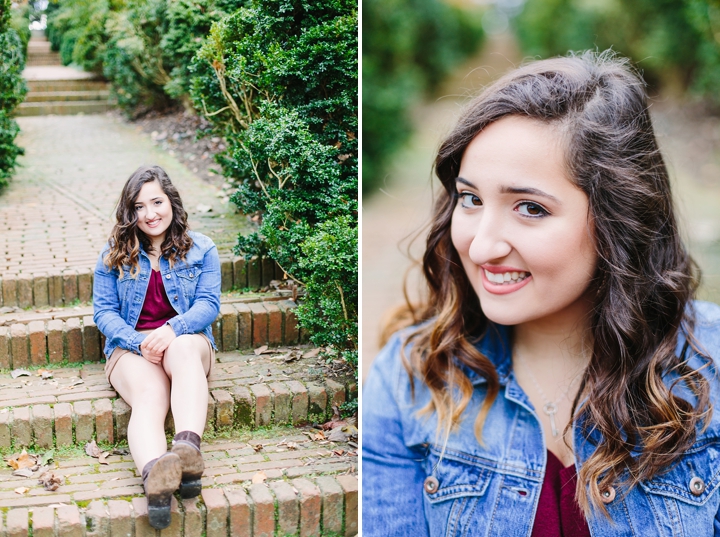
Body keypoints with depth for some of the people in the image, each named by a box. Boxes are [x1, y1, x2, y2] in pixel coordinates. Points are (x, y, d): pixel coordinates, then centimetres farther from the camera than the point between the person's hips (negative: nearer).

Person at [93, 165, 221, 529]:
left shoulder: (201, 250, 11)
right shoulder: (114, 254, 12)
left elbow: (208, 304, 0)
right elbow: (104, 311, 4)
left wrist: (172, 329, -20)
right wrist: (139, 341, -16)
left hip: (185, 339, 0)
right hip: (131, 347, 0)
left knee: (184, 349, -40)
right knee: (149, 396, -35)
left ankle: (188, 447, -61)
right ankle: (154, 476, -66)